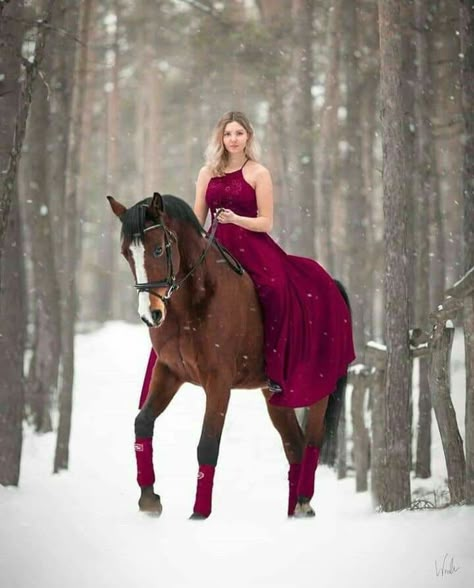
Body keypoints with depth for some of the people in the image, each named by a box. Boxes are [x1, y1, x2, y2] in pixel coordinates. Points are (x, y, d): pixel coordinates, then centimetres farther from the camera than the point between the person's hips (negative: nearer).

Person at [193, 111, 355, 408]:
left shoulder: (258, 174, 2)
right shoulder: (208, 174, 13)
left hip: (253, 249, -4)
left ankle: (276, 370, -27)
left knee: (276, 289, -29)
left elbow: (266, 222, -2)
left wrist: (235, 219, -17)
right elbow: (197, 219, 16)